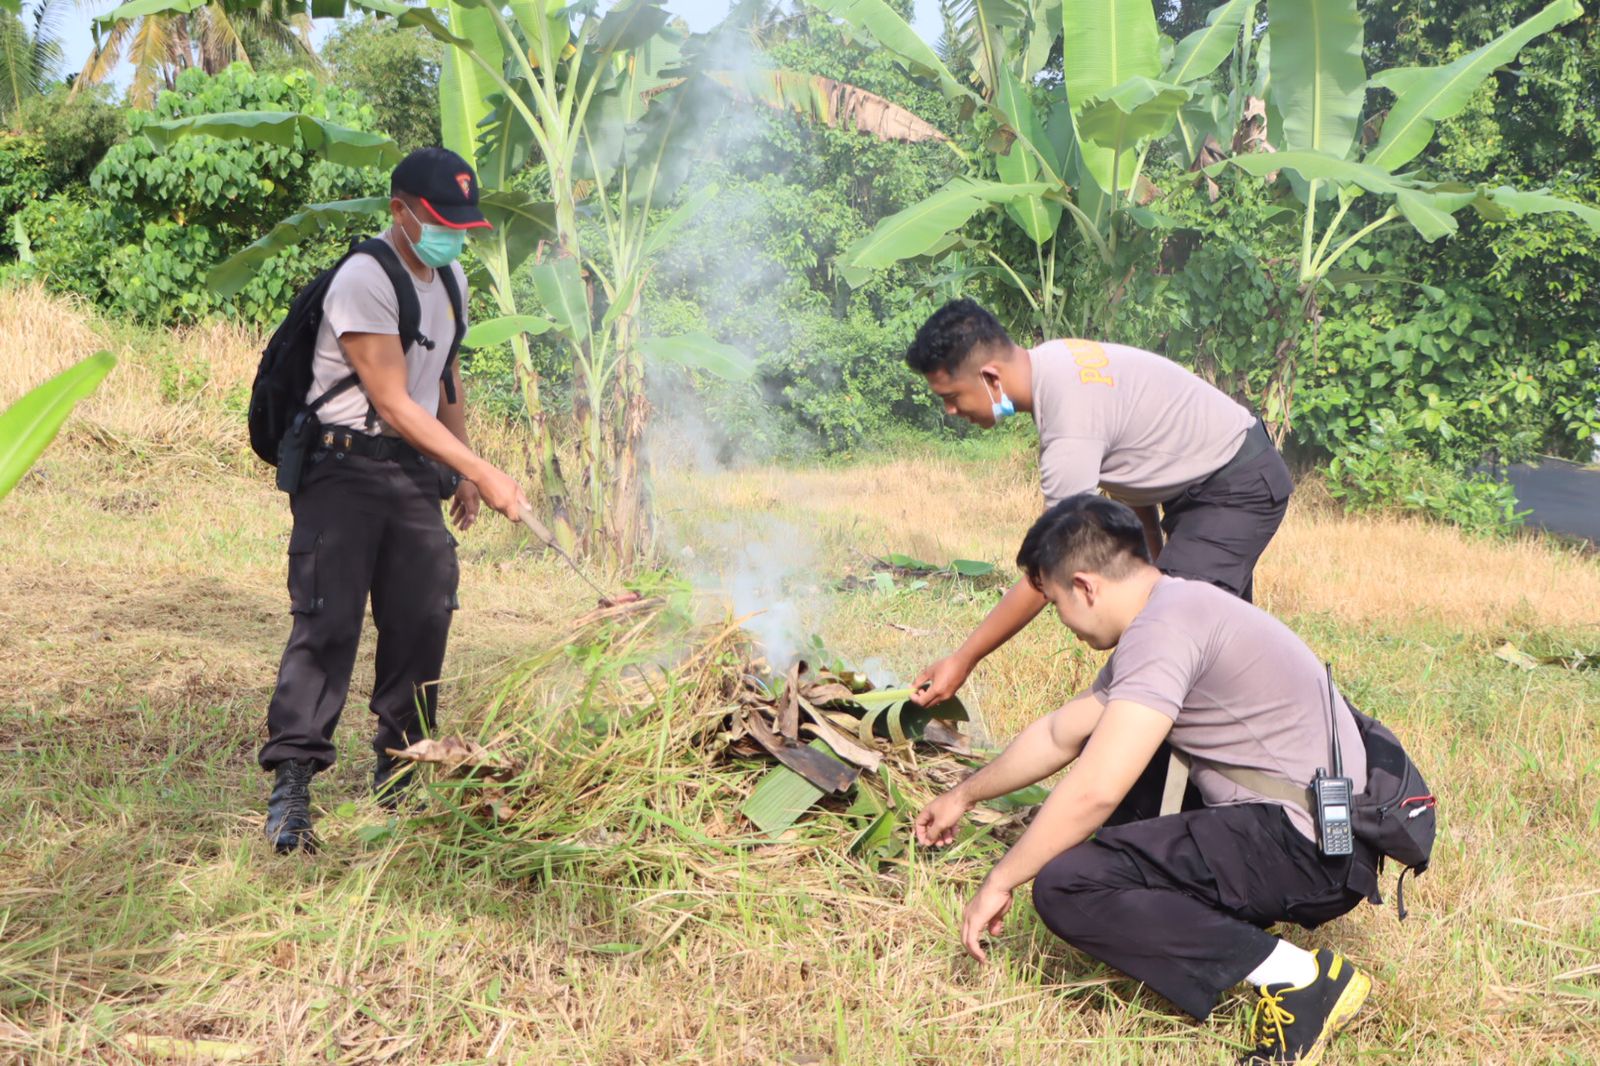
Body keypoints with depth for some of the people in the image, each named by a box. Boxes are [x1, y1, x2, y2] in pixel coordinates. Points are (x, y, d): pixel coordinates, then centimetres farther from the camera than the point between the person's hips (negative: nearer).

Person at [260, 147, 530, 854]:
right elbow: (393, 405, -19)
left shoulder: (451, 278, 11)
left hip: (413, 467, 7)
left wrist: (462, 469, 19)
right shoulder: (364, 281, -16)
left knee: (423, 619, 4)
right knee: (328, 621, -14)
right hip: (344, 464, -7)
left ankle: (394, 774, 17)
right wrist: (484, 473, -20)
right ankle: (290, 784, -8)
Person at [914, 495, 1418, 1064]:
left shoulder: (1165, 626, -17)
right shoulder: (1177, 611, 14)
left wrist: (999, 883, -11)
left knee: (1065, 885, -19)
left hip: (1313, 848, -10)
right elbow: (1057, 736, 26)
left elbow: (1094, 791, -24)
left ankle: (1297, 977, -15)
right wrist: (964, 796, 36)